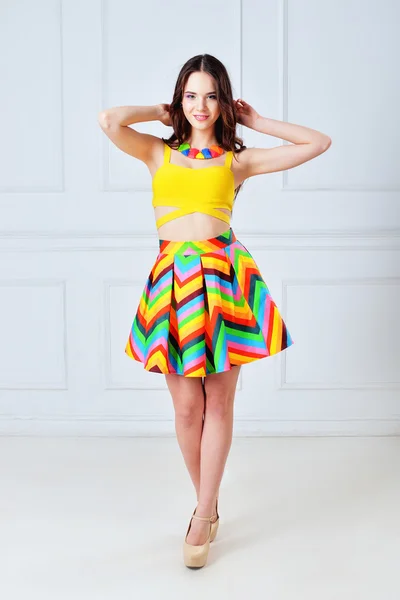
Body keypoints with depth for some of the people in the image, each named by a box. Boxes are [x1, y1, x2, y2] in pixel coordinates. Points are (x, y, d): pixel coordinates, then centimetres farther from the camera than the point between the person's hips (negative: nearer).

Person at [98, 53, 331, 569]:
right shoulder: (159, 153, 15)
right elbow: (108, 120, -2)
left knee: (218, 405, 3)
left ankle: (203, 516, 16)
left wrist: (258, 122, 17)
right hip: (173, 279, 1)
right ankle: (208, 506, 26)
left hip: (225, 277, 0)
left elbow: (319, 143, 13)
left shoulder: (238, 160, 12)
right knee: (186, 408, 4)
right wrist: (163, 114, 12)